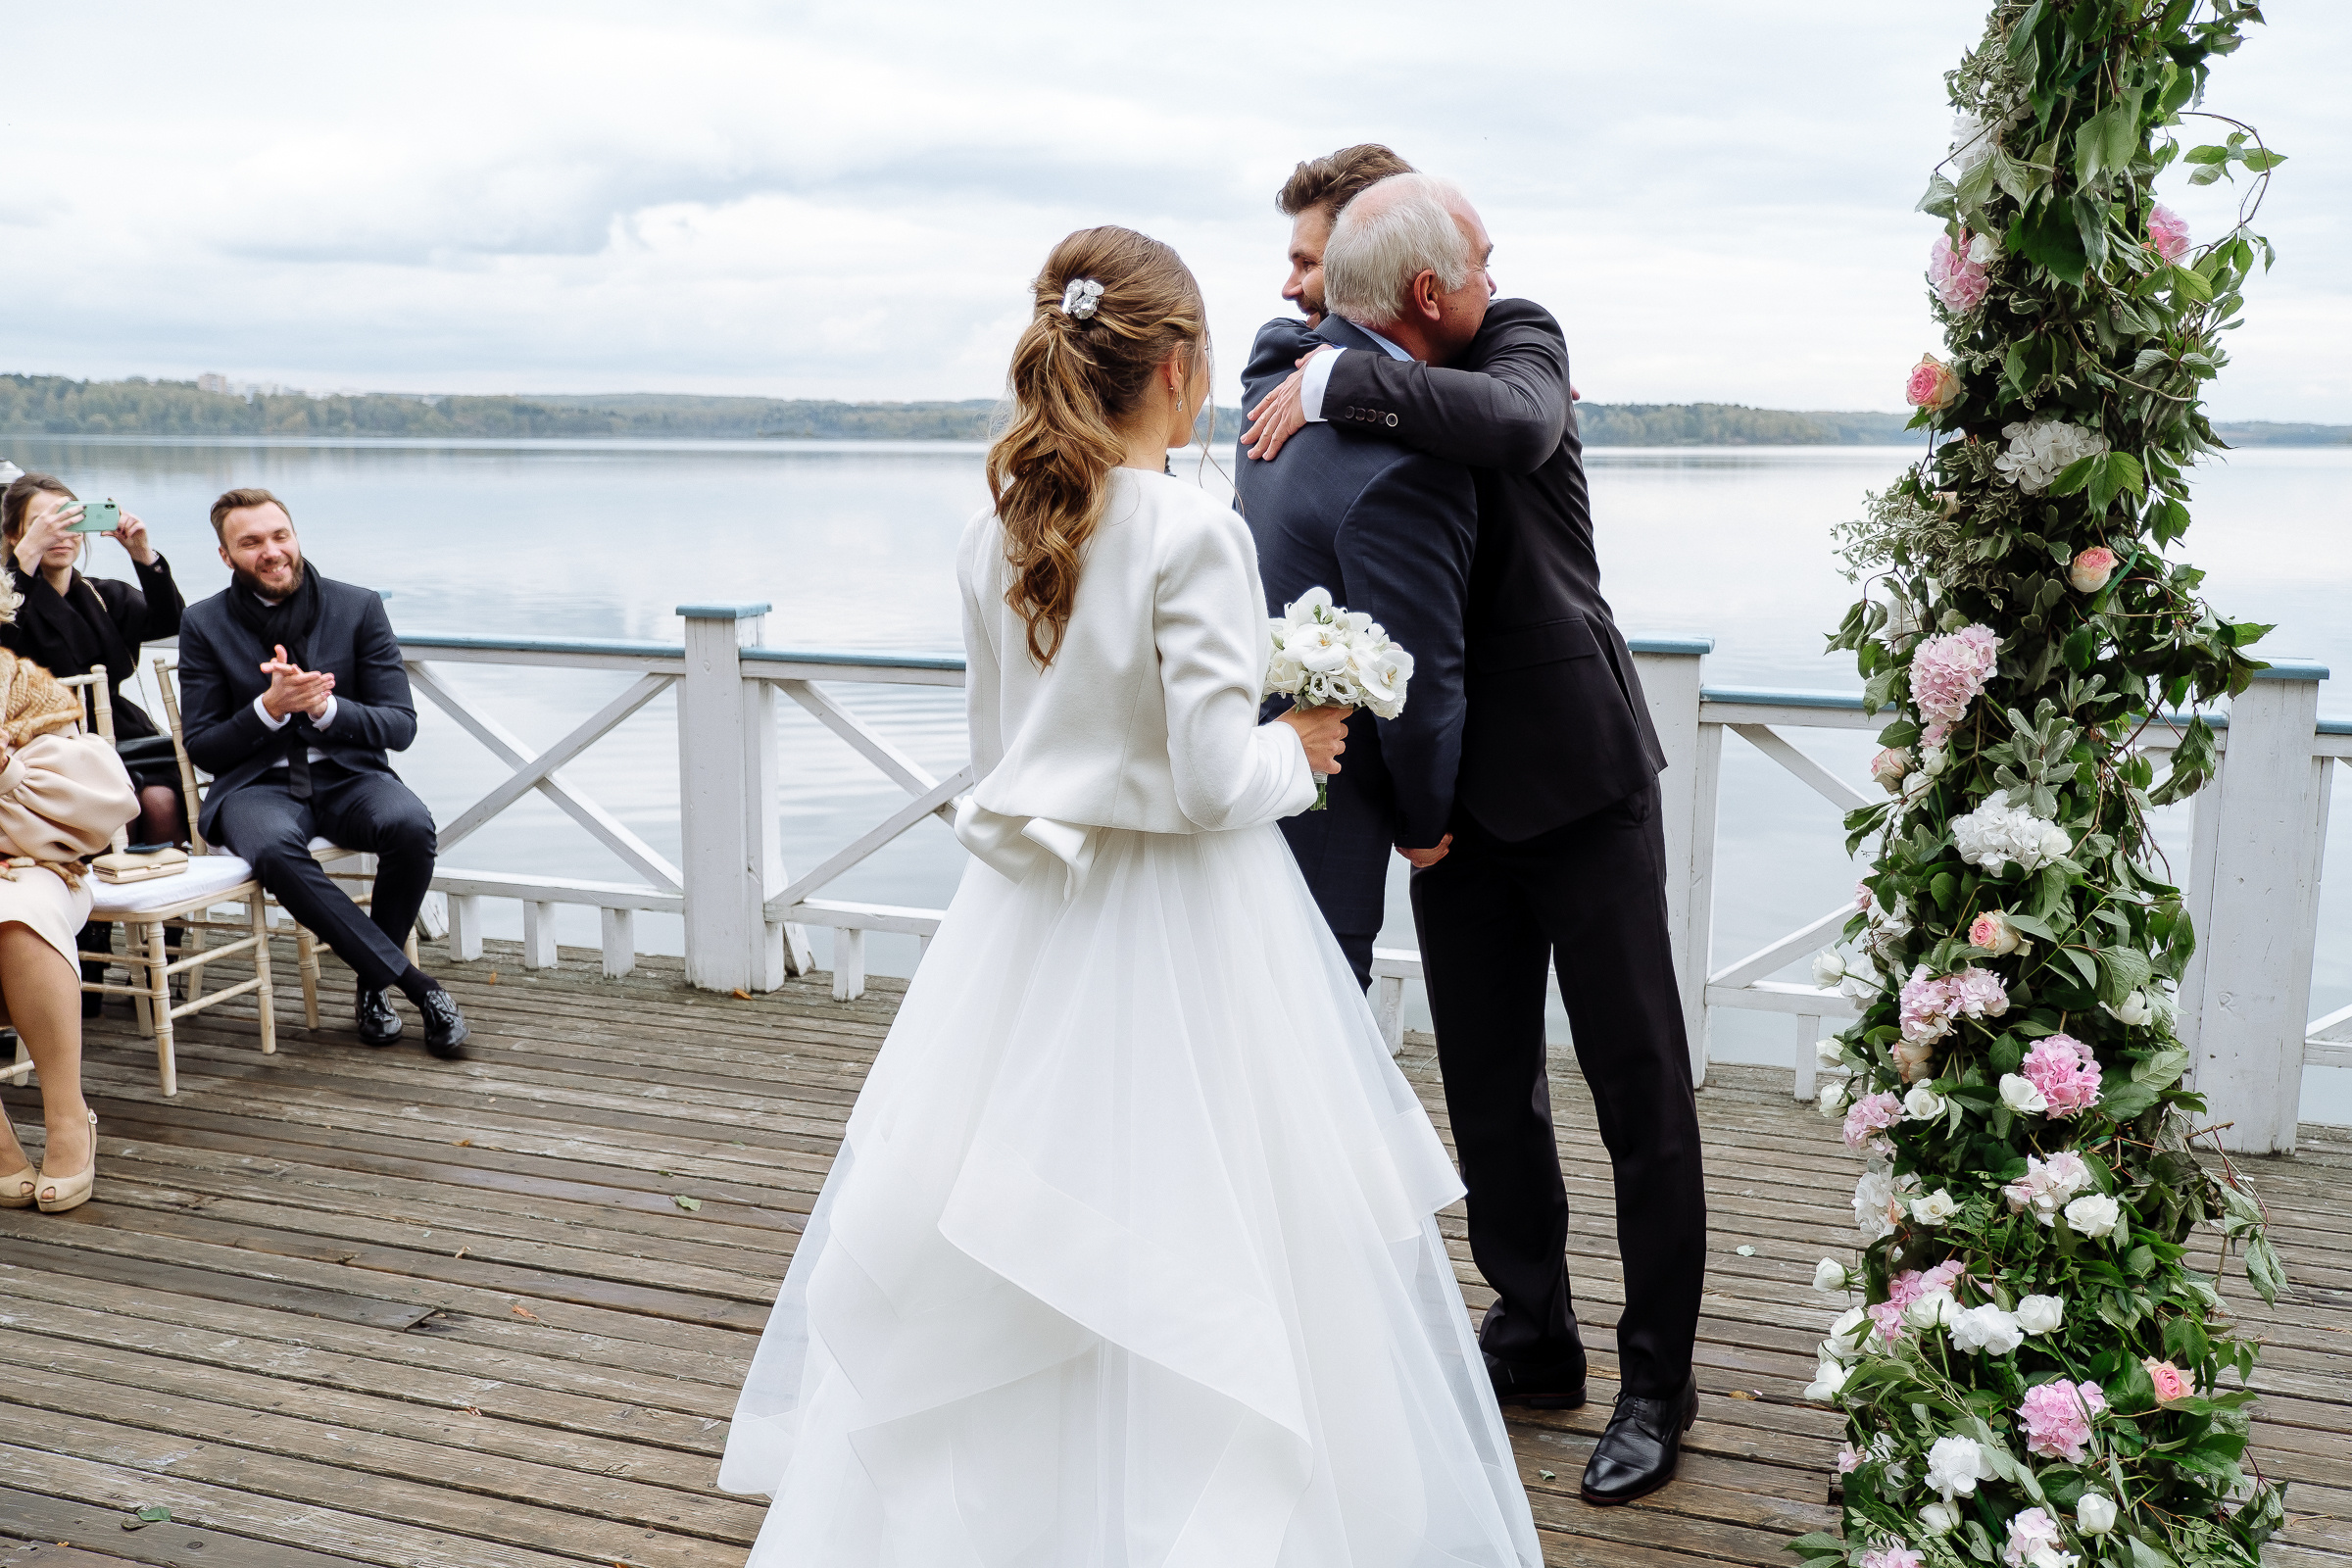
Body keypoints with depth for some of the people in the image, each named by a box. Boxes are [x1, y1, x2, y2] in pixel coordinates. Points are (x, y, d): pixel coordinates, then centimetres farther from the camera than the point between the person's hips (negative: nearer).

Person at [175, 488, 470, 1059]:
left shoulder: (359, 608, 3)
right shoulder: (204, 624, 4)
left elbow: (400, 727, 0)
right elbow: (203, 748, 2)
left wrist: (325, 706, -19)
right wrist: (269, 708, -17)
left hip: (347, 776, 1)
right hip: (256, 783, -1)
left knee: (411, 824, -34)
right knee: (274, 846, -37)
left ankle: (373, 982, -10)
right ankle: (415, 984, -29)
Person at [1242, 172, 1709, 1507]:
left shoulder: (1523, 340, -10)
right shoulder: (1313, 365, -1)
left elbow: (1512, 420, -32)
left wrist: (1342, 380, -26)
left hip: (1577, 767, -3)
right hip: (1454, 786, 3)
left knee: (1639, 1079, 2)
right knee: (1489, 1084, 12)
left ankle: (1658, 1377, 16)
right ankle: (1533, 1340, 30)